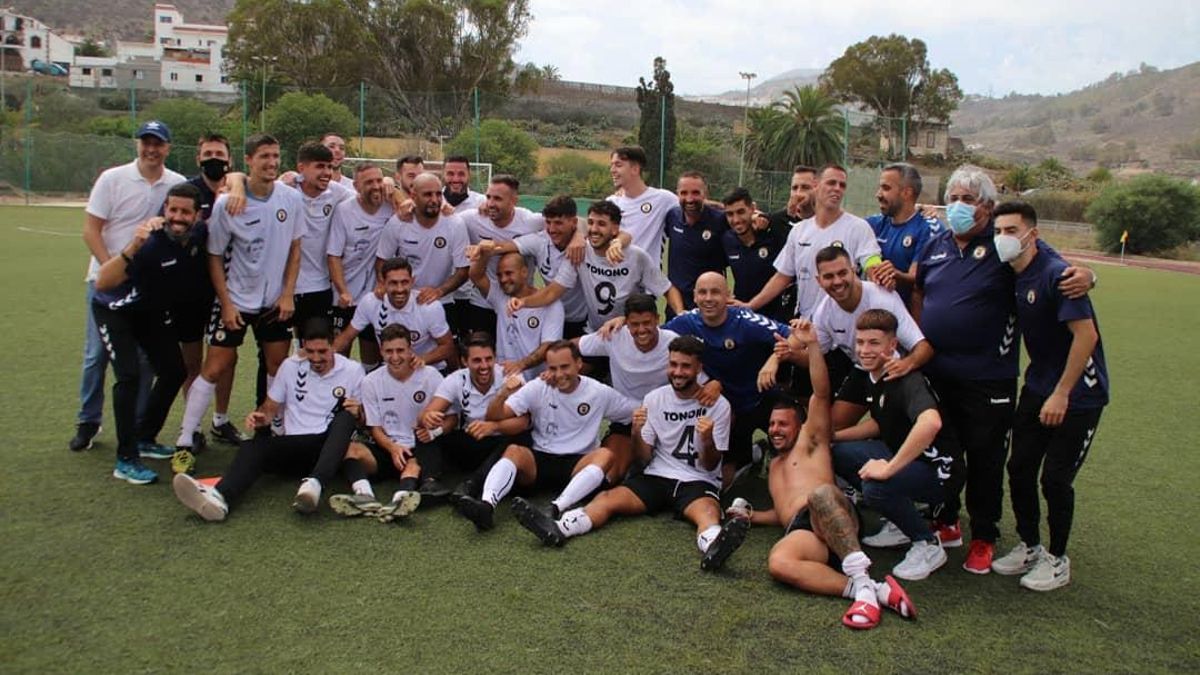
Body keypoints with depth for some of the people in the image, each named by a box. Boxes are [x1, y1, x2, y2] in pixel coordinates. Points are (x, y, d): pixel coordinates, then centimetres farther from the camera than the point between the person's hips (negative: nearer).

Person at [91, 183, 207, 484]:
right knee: (130, 376, -20)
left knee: (175, 371, 6)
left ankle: (145, 439, 24)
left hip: (154, 311, 7)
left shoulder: (200, 233, -19)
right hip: (116, 310, -6)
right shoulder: (150, 243, -36)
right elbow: (101, 283, -45)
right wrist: (132, 248, -56)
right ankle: (126, 460, -13)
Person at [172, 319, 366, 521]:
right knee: (253, 447, -26)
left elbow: (365, 417, 9)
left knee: (345, 413, -32)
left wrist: (356, 412, -15)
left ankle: (315, 484, -53)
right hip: (294, 446, 2)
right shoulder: (290, 366, 8)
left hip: (332, 447, -2)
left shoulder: (353, 370, 3)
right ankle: (219, 498, -57)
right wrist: (260, 417, -9)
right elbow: (270, 407, 15)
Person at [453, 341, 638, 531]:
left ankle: (555, 509, -49)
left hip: (578, 464, 0)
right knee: (514, 451, -30)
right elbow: (494, 417, -2)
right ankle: (486, 505, -51)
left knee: (605, 455, -32)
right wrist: (503, 394, -23)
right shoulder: (537, 388, 2)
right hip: (538, 461, 1)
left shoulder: (600, 393, 1)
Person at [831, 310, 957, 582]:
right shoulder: (876, 377, 3)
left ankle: (929, 546, -5)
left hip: (938, 470, -9)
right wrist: (832, 436, 10)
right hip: (903, 456, 9)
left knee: (876, 487, -32)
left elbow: (930, 422, -46)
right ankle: (904, 521, 12)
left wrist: (889, 468, -40)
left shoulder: (906, 379, -25)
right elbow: (879, 423, 19)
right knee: (839, 454, 0)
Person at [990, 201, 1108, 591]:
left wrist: (1061, 394, -21)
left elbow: (1086, 334, -24)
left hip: (1078, 394, -7)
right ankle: (1029, 547, 26)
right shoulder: (1010, 275, -1)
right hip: (1037, 387, 7)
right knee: (1019, 468, 8)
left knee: (1055, 478, -2)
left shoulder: (1056, 274, -22)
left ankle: (1057, 560, 18)